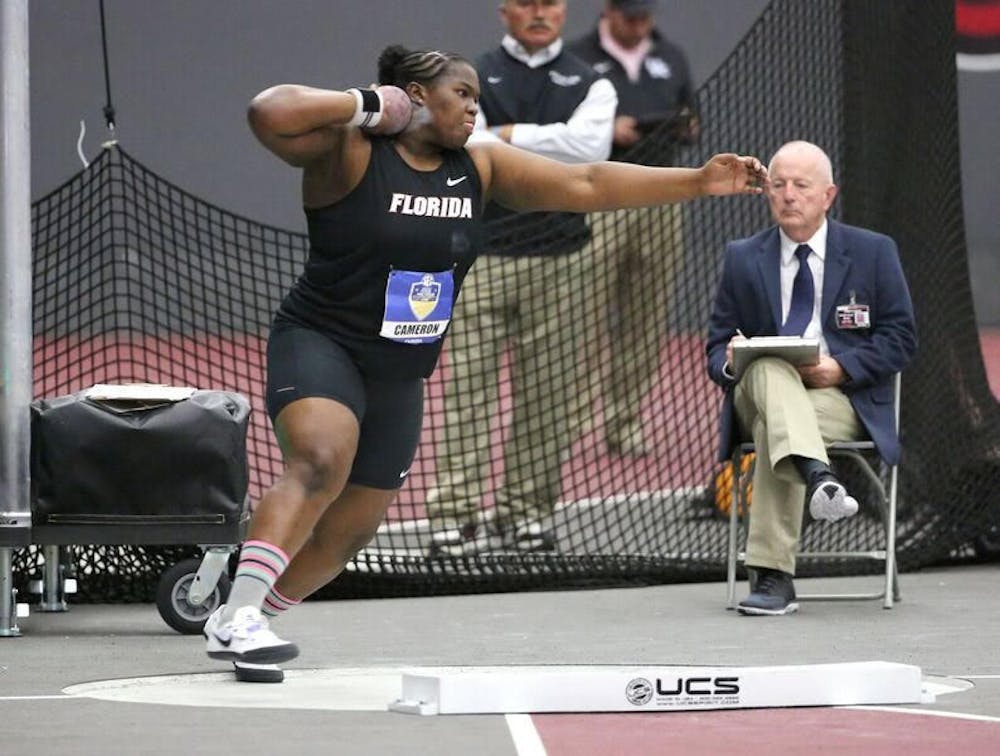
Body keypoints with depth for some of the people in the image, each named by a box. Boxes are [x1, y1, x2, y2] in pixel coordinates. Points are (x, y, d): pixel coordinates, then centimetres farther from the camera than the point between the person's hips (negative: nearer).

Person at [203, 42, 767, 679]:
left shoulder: (478, 168, 5)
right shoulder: (351, 152, -12)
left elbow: (585, 185, 2)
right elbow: (270, 114, -29)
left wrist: (700, 182, -4)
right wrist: (362, 103, -20)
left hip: (400, 375, 7)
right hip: (319, 343, -7)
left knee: (347, 533, 10)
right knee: (321, 464, -33)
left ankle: (241, 625, 28)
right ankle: (237, 617, -37)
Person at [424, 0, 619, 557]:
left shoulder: (590, 85, 9)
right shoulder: (471, 81, 6)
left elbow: (590, 146, -11)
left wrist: (510, 135, -8)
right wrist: (549, 151, -11)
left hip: (563, 264, 2)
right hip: (481, 261, -2)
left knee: (548, 395, 3)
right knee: (466, 391, -6)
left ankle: (527, 512, 11)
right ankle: (457, 516, -5)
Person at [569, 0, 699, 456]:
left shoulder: (671, 58, 16)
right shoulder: (578, 58, 2)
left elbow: (692, 123, 21)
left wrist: (687, 128, -2)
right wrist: (605, 130, -16)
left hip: (660, 201, 4)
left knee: (646, 320, 3)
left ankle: (627, 420, 8)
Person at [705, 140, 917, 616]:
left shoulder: (874, 253, 8)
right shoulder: (743, 259, 14)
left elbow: (900, 339, 3)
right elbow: (718, 348, 12)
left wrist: (841, 367, -15)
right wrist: (732, 360, -14)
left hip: (843, 399, -1)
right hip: (757, 394, 2)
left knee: (776, 423, -35)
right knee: (769, 368, -36)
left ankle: (772, 576, -41)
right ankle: (818, 475, -62)